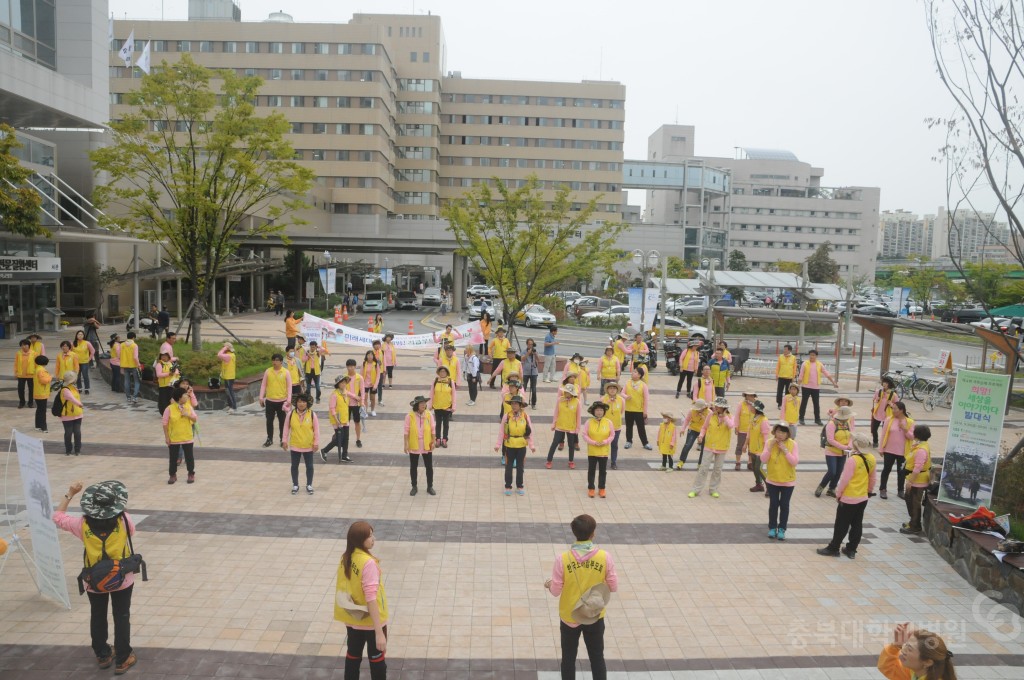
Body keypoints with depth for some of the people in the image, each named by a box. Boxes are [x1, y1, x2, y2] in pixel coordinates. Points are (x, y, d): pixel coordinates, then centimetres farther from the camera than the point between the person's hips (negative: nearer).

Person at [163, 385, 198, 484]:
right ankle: (172, 475, 24)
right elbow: (165, 424, -7)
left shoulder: (189, 406, -2)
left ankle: (191, 474, 22)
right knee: (173, 457, 9)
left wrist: (188, 415, -18)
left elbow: (195, 419, 2)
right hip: (173, 438, -2)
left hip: (187, 437, 2)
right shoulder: (170, 408, -12)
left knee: (189, 456, 8)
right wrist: (166, 437, -8)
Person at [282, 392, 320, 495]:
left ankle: (309, 485, 25)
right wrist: (284, 440, 2)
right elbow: (286, 428, 2)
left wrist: (316, 442, -6)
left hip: (308, 446, -1)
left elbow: (316, 429, -5)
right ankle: (295, 485, 28)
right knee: (294, 466, 12)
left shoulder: (312, 414, -10)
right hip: (294, 445, 1)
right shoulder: (291, 414, -7)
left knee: (309, 466, 10)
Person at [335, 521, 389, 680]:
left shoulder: (345, 558, -5)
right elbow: (371, 599, -30)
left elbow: (343, 588, 6)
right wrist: (379, 632, -28)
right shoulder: (368, 563, -28)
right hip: (371, 620, -7)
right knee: (376, 658, 12)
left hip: (352, 618, 7)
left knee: (353, 654, 21)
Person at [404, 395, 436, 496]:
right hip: (414, 446, -1)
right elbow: (406, 431, -8)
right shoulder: (409, 416, -13)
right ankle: (414, 487, 27)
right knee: (413, 467, 11)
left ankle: (430, 487, 23)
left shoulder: (429, 414, -7)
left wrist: (433, 442, -2)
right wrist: (406, 444, -9)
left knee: (429, 467, 9)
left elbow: (433, 429, -1)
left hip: (427, 446, 1)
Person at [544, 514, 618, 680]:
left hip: (569, 617, -1)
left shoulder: (562, 559, -20)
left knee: (568, 659, 17)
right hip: (595, 617, 1)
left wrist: (549, 584, 10)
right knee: (597, 657, 19)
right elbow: (613, 587, -8)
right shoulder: (605, 557, -17)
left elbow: (556, 591, -12)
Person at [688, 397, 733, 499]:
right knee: (704, 468, -3)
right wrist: (701, 435, -12)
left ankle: (714, 489, 26)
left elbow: (730, 425, -27)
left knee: (717, 469, 12)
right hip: (710, 445, 0)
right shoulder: (711, 415, -3)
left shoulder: (729, 417, -5)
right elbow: (704, 427, 5)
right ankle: (696, 490, 3)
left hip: (721, 447, 0)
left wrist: (724, 415, -20)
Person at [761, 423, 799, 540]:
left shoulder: (792, 444, -9)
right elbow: (763, 460, -11)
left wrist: (785, 450, -23)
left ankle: (782, 529, 13)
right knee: (773, 504, 6)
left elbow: (795, 462, -16)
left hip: (788, 481, -1)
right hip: (772, 480, 1)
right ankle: (772, 527, 18)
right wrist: (770, 447, -20)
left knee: (784, 505, 4)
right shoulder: (769, 443, -4)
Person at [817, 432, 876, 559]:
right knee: (857, 524, 13)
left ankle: (833, 548, 14)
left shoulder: (852, 459, -23)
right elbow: (873, 478, 9)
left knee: (841, 525, 5)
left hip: (849, 498, -6)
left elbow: (845, 479, -19)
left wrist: (838, 494, -6)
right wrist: (870, 491, 24)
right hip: (863, 498, 6)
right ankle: (851, 550, 21)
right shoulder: (871, 459, -2)